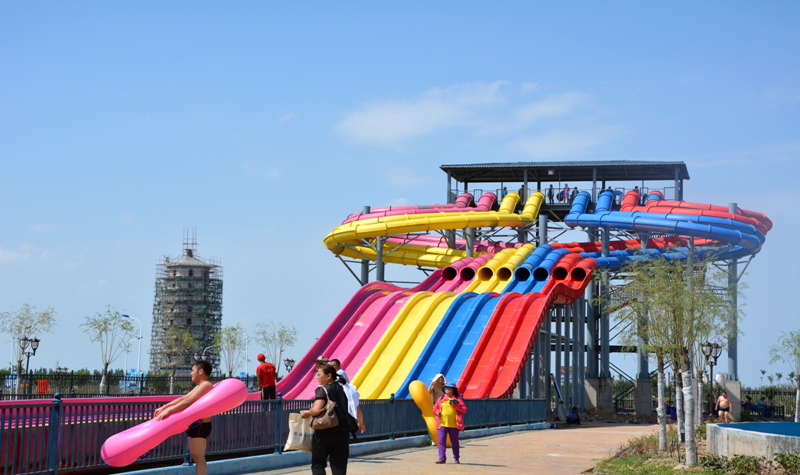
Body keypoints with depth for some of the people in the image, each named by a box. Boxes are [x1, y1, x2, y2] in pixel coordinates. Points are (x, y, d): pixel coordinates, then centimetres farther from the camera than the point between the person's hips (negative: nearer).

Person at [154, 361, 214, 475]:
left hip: (200, 426, -10)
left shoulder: (206, 385, -15)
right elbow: (182, 398, 21)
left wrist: (168, 411, -27)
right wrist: (163, 407, 16)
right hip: (196, 425, 10)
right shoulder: (199, 386, 19)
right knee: (195, 456, 15)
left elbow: (188, 401, -25)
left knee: (198, 457, -10)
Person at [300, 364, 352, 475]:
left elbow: (317, 410, -23)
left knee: (317, 464, 8)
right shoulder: (341, 389, 10)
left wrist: (307, 413, -6)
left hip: (324, 433, -5)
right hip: (342, 433, 6)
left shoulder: (322, 390, -10)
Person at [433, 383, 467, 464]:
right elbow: (434, 408, 19)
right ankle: (442, 458, -7)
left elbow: (464, 409, -2)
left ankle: (456, 458, 20)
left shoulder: (457, 400, 4)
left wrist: (456, 405, -14)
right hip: (442, 424, 2)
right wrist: (437, 412, -4)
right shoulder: (440, 399, 12)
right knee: (441, 441, -7)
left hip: (453, 425, -2)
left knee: (454, 442, 7)